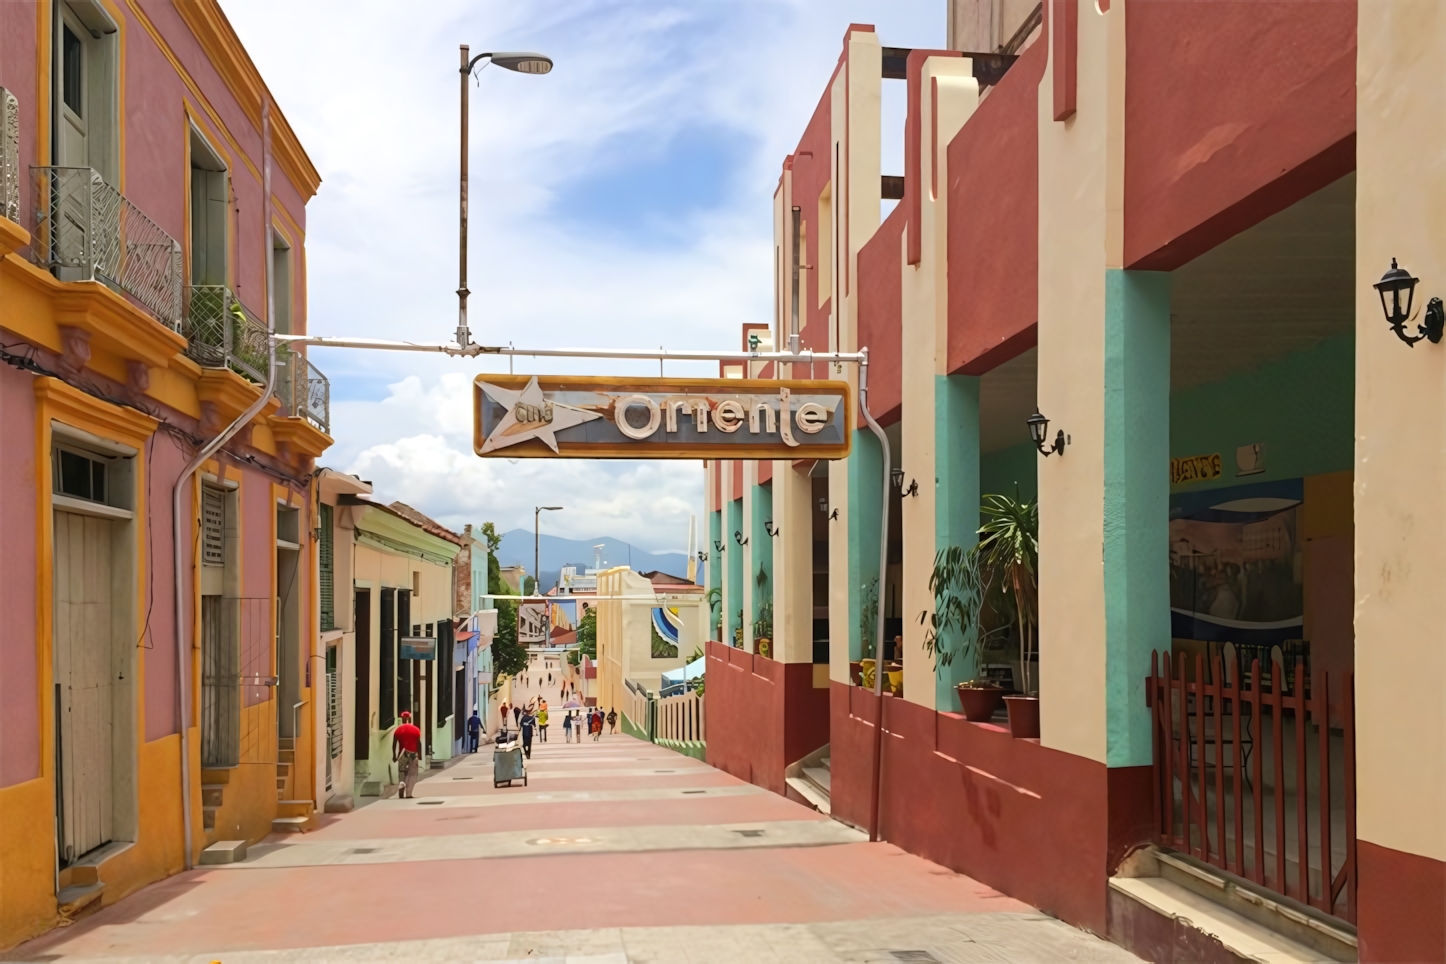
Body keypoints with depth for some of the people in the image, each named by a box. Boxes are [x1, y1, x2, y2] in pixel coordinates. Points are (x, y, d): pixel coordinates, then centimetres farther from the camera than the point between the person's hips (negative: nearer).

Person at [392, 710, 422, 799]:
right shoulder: (416, 730, -1)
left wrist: (394, 755, 8)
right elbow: (419, 743, -3)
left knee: (402, 773, 14)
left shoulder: (398, 730, 2)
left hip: (403, 753, 1)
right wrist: (419, 754, 4)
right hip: (413, 753, -1)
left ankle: (402, 784, -14)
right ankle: (408, 794, 1)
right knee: (412, 774, 6)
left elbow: (394, 744, 1)